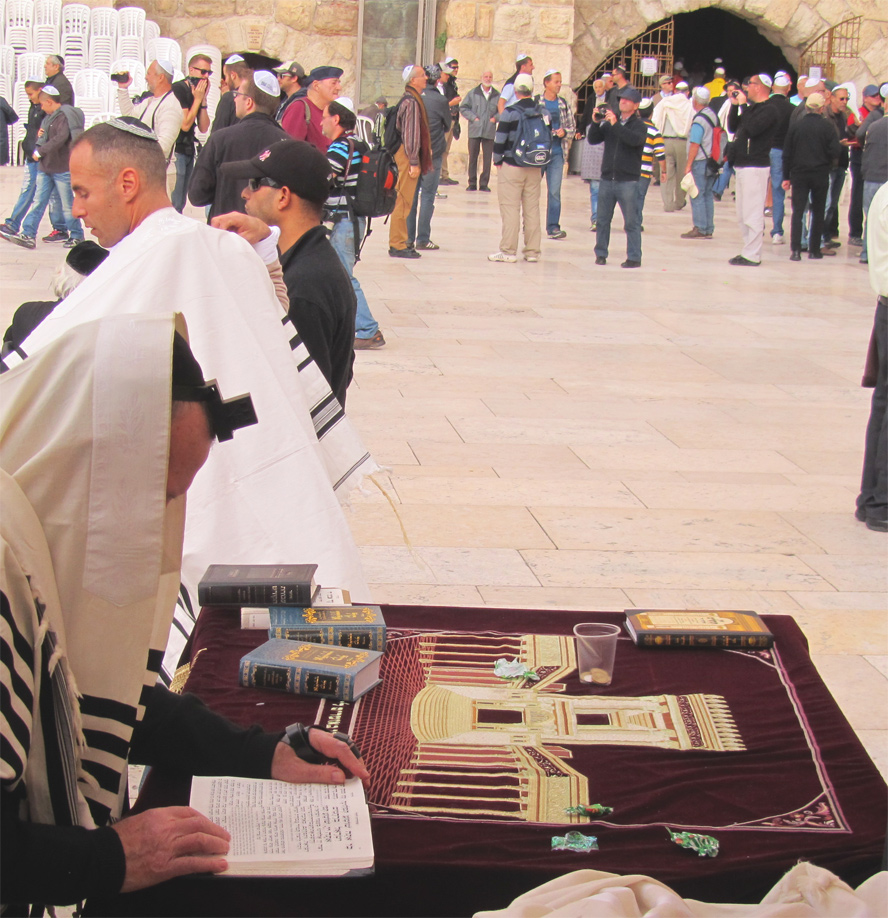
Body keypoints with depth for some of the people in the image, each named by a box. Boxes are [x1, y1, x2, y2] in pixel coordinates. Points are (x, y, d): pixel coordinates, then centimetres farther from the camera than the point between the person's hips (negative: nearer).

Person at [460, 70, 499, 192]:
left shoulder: (497, 95, 8)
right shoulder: (472, 93, 6)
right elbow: (463, 108, 6)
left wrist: (495, 118, -3)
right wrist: (473, 118, -5)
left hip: (489, 131, 1)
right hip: (475, 130, 0)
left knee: (487, 158, -1)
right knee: (473, 157, 1)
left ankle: (484, 183, 6)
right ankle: (472, 183, 7)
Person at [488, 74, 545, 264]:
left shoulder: (510, 112, -10)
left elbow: (500, 139, -10)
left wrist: (497, 161, 6)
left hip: (512, 167, -5)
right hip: (535, 168, 5)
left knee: (510, 207, -1)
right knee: (532, 208, 8)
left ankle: (508, 250, -2)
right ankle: (532, 251, 10)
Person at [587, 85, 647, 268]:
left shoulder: (639, 125, 0)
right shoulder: (609, 124, 12)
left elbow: (635, 140, -20)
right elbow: (593, 140, 6)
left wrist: (616, 124, -26)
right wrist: (595, 123, -10)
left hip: (628, 181, -4)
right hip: (607, 179, 4)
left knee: (631, 221, -3)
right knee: (602, 219, 9)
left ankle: (634, 257, 0)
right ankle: (601, 253, 19)